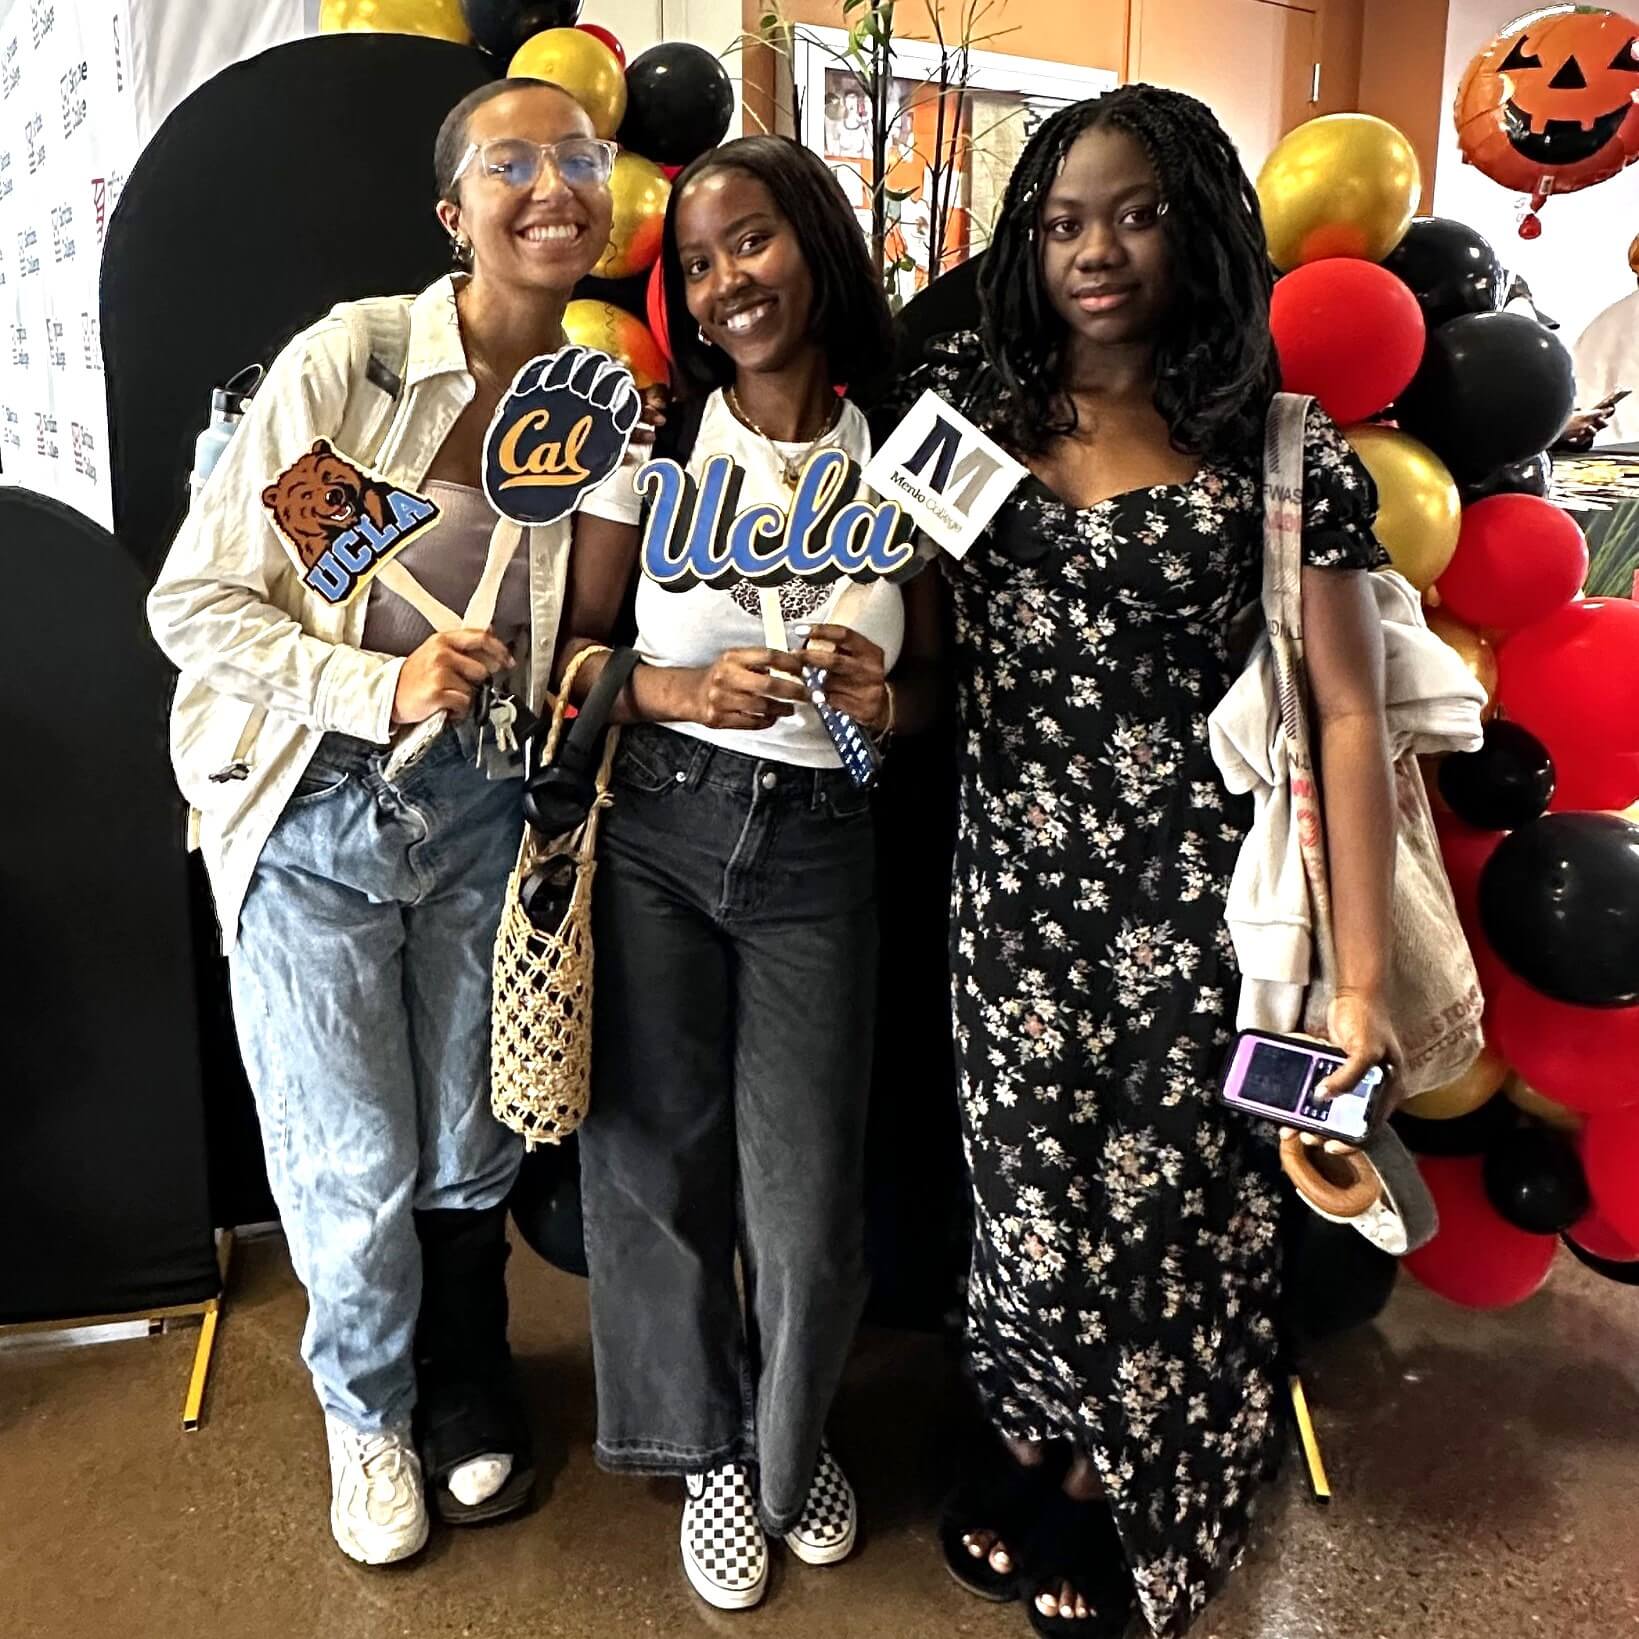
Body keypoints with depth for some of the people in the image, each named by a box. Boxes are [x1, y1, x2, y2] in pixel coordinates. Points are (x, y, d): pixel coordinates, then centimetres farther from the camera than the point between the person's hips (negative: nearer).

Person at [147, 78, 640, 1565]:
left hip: (482, 807, 3)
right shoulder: (346, 358, -14)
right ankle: (370, 1411, 40)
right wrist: (387, 686, -24)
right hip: (316, 809, -3)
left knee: (470, 1155, 16)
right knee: (357, 1170, 7)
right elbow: (193, 602, -12)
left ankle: (469, 1395, 46)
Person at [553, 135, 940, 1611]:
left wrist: (882, 698, -13)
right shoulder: (656, 445, 0)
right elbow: (572, 651, 2)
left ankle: (795, 1442, 37)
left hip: (817, 846, 0)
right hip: (653, 832, 0)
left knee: (808, 1199, 3)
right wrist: (692, 693, -16)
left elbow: (934, 682, 9)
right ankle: (712, 1446, 36)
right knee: (656, 1160, 8)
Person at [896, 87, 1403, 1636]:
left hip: (1192, 887, -2)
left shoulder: (1279, 447, -3)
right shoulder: (968, 395, 5)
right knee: (1032, 1183, 11)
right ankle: (1034, 1435, 41)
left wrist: (1360, 976, -8)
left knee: (1159, 1194, 9)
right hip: (1011, 875, 2)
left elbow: (1349, 715, -4)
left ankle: (1106, 1484, 38)